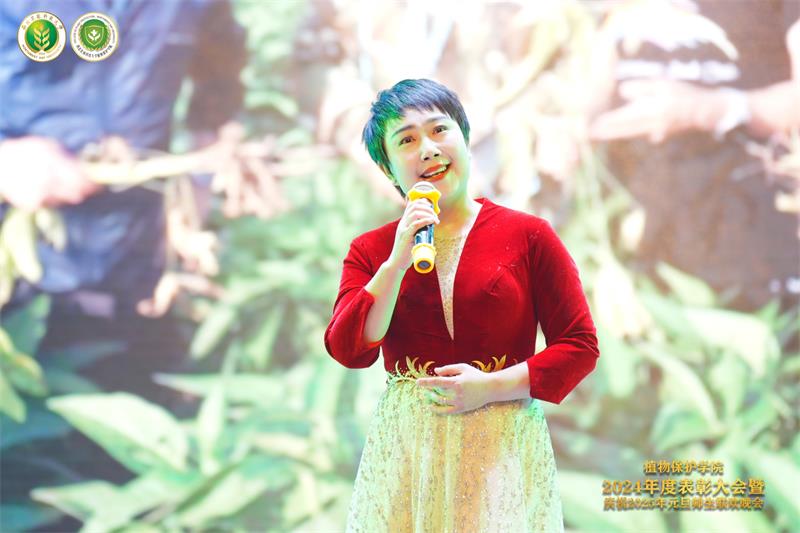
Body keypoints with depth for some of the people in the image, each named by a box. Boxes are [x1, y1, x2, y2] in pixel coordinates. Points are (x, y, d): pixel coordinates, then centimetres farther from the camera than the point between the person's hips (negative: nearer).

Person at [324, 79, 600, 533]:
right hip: (404, 451, 1)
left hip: (504, 448, -1)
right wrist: (398, 262, -12)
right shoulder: (370, 251, 8)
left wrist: (491, 386, -11)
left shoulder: (528, 235, 1)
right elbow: (349, 350, -5)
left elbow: (581, 347, -1)